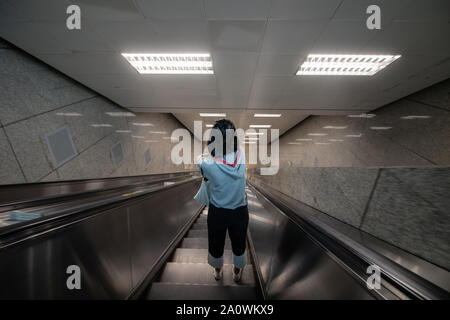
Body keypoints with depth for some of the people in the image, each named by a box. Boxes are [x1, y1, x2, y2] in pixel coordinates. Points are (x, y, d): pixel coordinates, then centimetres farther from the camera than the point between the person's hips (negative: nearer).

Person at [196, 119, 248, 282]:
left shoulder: (209, 164, -29)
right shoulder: (242, 155, -21)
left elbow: (199, 160, -5)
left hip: (217, 213, -1)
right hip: (240, 211, 2)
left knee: (216, 243, 27)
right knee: (239, 243, 27)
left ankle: (218, 271, 54)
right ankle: (237, 272, 53)